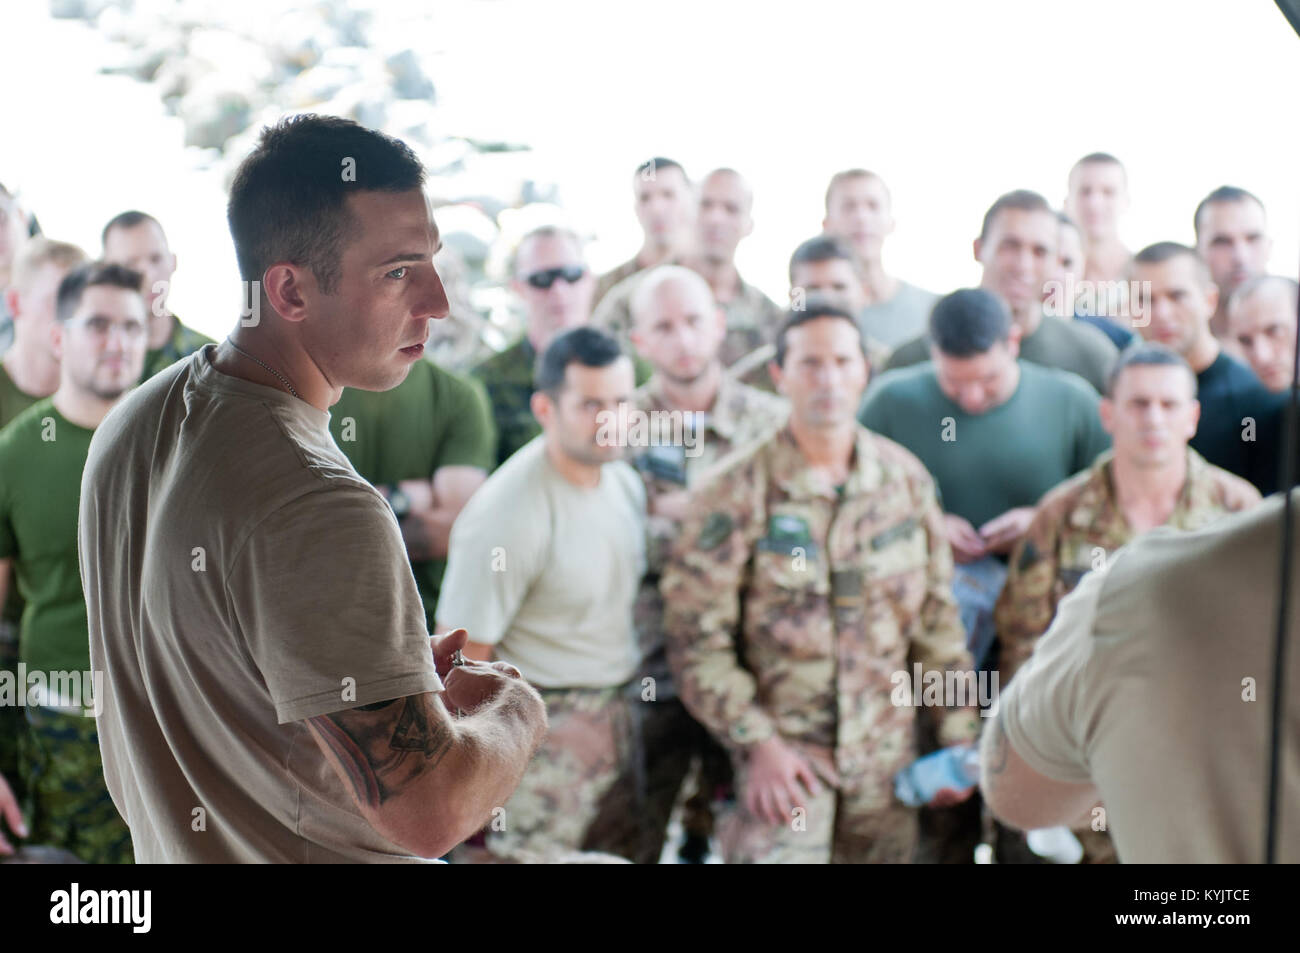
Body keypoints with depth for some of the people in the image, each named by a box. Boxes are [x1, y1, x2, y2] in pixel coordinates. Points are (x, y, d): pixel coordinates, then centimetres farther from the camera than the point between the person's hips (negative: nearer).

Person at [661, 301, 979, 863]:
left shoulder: (906, 477, 4)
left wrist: (957, 735, 7)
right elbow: (696, 636, -8)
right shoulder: (735, 494, -8)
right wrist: (756, 742, -13)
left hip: (887, 751, 4)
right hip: (784, 751, -4)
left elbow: (937, 618, 9)